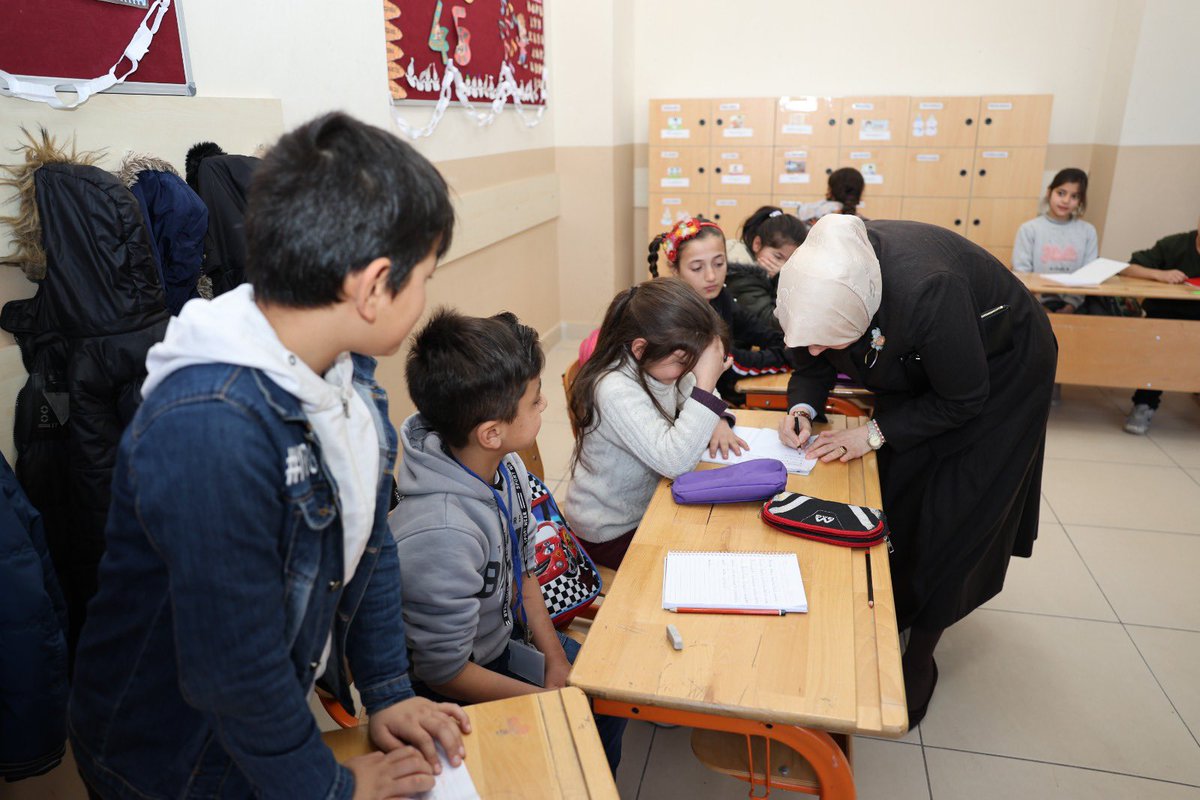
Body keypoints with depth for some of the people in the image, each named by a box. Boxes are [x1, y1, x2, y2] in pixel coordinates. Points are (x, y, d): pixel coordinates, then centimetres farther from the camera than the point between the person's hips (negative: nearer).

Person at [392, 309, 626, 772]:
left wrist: (556, 659, -3)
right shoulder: (442, 535, -38)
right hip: (454, 691, -7)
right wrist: (551, 698, -14)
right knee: (602, 715, -8)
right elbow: (445, 674, -25)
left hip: (504, 631, 7)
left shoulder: (506, 467, -13)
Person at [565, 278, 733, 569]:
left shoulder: (657, 364, -8)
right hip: (612, 534, -7)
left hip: (648, 506, 7)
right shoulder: (615, 390, -31)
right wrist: (706, 382, -35)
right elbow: (674, 460, -38)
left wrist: (715, 422, -10)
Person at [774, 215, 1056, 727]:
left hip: (999, 373, -5)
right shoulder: (816, 282, -27)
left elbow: (963, 399, -28)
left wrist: (876, 433, -28)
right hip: (914, 372, 5)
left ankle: (920, 657, 15)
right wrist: (803, 407, -26)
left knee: (947, 530, -3)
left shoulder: (927, 291, -45)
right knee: (891, 506, 3)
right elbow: (812, 364, -7)